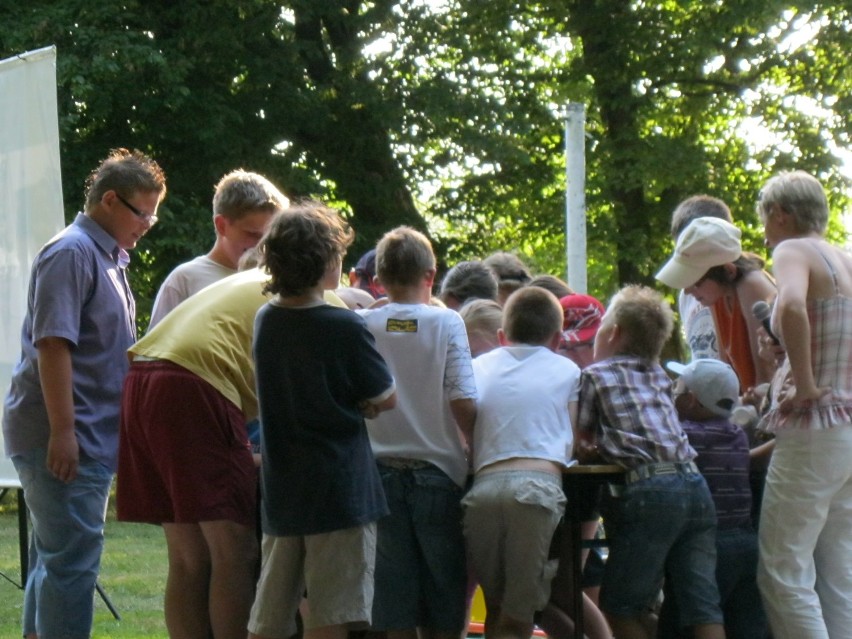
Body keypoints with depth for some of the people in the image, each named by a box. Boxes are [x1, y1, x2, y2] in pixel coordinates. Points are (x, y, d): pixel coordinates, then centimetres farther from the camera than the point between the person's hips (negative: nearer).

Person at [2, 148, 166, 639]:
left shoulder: (109, 258, 18)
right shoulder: (72, 253, -13)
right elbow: (52, 344, -20)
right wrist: (63, 430, -24)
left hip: (90, 435, 10)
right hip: (66, 437, -10)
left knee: (56, 556, 14)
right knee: (72, 556, -11)